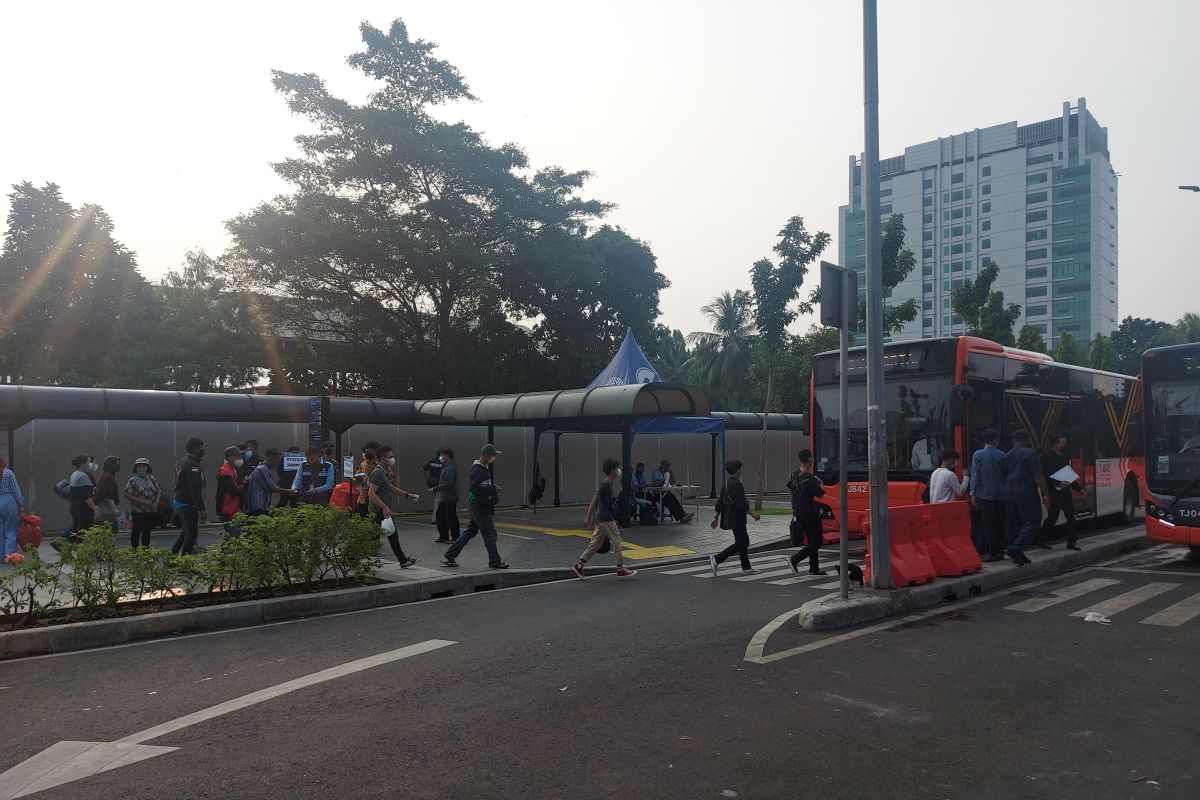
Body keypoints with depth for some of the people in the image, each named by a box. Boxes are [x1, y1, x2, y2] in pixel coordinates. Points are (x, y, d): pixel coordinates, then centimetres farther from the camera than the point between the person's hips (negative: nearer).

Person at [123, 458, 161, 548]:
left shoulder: (152, 479, 9)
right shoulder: (132, 480, -4)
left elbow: (159, 491, 11)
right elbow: (127, 495, -10)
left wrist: (156, 503, -7)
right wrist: (142, 502, -17)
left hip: (151, 511, 4)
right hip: (138, 511, -4)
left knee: (147, 531, 12)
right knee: (136, 531, -1)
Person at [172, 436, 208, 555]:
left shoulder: (183, 462, 14)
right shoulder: (193, 465, -20)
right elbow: (195, 489, -24)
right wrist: (201, 508, -22)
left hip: (180, 501, 10)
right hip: (189, 504, -10)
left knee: (185, 530, 21)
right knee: (191, 532, -4)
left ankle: (173, 552, 24)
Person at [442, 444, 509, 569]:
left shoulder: (485, 468, 14)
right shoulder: (477, 470, -18)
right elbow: (474, 488, -24)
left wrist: (493, 487, 5)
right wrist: (493, 489, -21)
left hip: (482, 506, 10)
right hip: (479, 506, -10)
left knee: (469, 532, 15)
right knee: (490, 533, -3)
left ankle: (449, 557, 20)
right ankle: (495, 562, 6)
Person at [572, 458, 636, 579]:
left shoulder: (609, 484, 14)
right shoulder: (606, 484, -15)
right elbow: (594, 500, -18)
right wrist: (588, 518, -19)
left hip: (601, 518, 10)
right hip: (606, 519, -10)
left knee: (596, 543, 10)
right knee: (616, 542, -2)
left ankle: (579, 565, 9)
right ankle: (621, 569, 5)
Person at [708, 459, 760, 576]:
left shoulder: (726, 483, 11)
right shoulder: (737, 484, -18)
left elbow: (720, 502, 14)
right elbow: (741, 504, -23)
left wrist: (716, 517, 18)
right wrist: (752, 513, -15)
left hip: (729, 518, 10)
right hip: (737, 519, -10)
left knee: (744, 542, 15)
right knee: (740, 543, -6)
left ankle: (746, 568, 19)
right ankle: (716, 559, -10)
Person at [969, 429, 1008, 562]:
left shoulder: (978, 455, -4)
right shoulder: (1001, 455, 0)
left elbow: (975, 476, -6)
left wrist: (973, 494, -2)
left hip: (985, 495, -2)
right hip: (1000, 495, 2)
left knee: (988, 524, 1)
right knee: (1000, 523, 10)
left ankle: (992, 552, 0)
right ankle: (999, 551, 15)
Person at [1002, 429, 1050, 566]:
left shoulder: (1007, 456, 13)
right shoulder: (1029, 453, -8)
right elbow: (1038, 476, -12)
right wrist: (1045, 494, -10)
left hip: (1009, 494, 7)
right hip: (1026, 493, -7)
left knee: (1014, 524, 11)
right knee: (1033, 522, -4)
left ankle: (1017, 554, 13)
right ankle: (1015, 548, -18)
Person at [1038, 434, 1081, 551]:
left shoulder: (1065, 456, 13)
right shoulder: (1047, 457, -10)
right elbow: (1044, 476, -16)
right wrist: (1058, 483, -25)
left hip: (1065, 490, 7)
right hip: (1053, 492, -7)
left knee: (1070, 515, 3)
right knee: (1052, 517, -2)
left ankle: (1071, 541, 9)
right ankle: (1042, 540, 13)